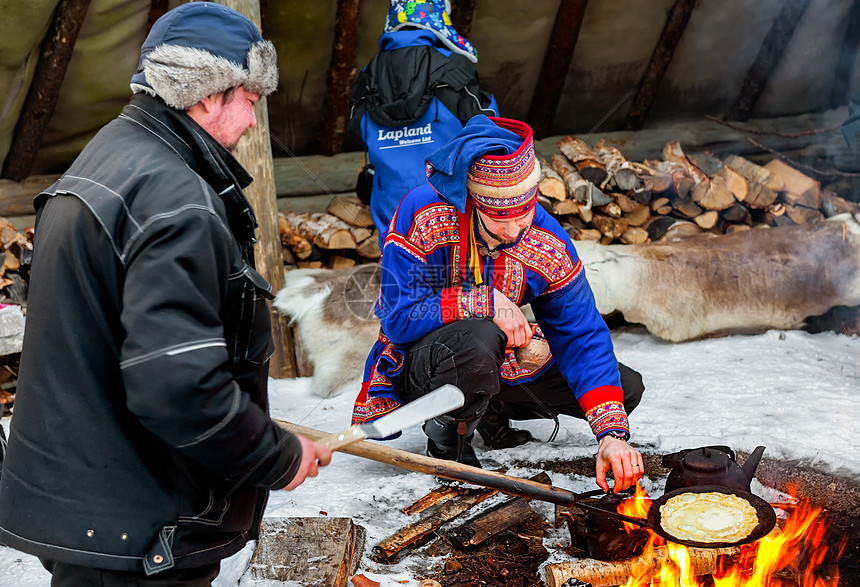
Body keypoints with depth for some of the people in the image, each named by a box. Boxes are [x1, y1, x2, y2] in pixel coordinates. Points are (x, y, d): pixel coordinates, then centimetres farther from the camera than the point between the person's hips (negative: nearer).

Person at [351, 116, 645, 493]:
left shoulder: (549, 248, -14)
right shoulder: (422, 215, -27)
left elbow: (583, 338, -14)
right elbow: (400, 319, -28)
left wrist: (612, 434, -26)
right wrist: (486, 303, -33)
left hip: (499, 364, 5)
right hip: (418, 367, -5)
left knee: (626, 388, 0)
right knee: (478, 339, -42)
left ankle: (497, 409, 19)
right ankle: (448, 433, -9)